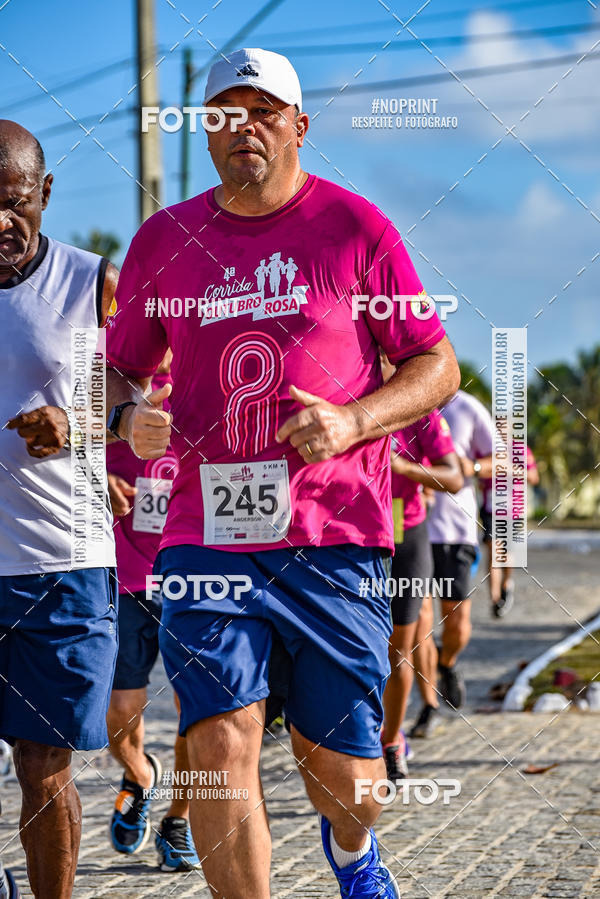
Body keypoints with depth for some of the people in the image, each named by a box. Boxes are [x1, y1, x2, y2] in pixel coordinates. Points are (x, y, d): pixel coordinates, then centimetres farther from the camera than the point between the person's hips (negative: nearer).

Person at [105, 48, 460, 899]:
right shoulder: (164, 239, 10)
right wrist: (131, 414, -4)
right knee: (221, 744, -15)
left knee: (342, 772, 6)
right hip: (207, 536, 1)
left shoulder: (355, 227, 3)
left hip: (335, 542, -1)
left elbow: (437, 367, 6)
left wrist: (353, 421, -12)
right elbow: (120, 367, 20)